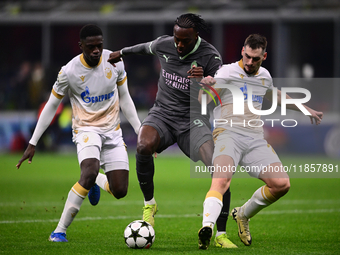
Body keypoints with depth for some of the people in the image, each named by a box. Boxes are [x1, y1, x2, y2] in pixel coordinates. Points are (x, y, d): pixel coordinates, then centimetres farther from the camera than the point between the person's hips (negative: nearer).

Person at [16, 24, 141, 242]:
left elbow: (125, 98, 10)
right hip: (86, 129, -4)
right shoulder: (69, 72, -13)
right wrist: (33, 143, -2)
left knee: (120, 191, -6)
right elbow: (51, 106, -3)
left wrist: (140, 131, 7)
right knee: (90, 171, -34)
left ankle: (96, 181, 32)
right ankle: (60, 231, -26)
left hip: (112, 131, 4)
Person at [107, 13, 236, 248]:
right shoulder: (163, 45, -1)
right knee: (144, 146, -35)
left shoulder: (210, 56, -12)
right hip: (162, 114, 2)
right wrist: (122, 53, 41)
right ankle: (149, 203, -9)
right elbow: (146, 47, 24)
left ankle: (221, 235, -11)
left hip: (193, 120, -2)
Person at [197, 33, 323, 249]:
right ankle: (207, 227, -50)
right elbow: (203, 100, -12)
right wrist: (207, 86, -37)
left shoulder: (265, 76, 20)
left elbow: (275, 96, 42)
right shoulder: (228, 72, 0)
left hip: (255, 140, 6)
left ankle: (243, 215, 14)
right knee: (222, 179, -33)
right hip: (229, 133, -6)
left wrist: (307, 110, 50)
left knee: (282, 184, -10)